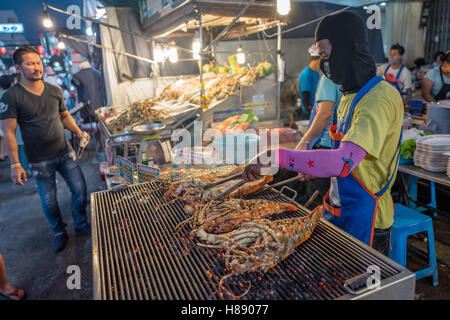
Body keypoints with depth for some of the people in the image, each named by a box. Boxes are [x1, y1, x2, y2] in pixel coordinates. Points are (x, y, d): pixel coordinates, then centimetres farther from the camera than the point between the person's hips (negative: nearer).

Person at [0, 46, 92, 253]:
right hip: (40, 161, -4)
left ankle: (80, 224, 33)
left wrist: (78, 132, -2)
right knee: (49, 201, 8)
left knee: (80, 191, 8)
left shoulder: (54, 91, 4)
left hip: (65, 153, 4)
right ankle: (59, 233, 32)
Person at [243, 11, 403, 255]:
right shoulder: (350, 94, 9)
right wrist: (313, 168, 7)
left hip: (364, 219, -9)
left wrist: (277, 157, -37)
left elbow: (343, 162, -37)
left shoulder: (380, 98, -24)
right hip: (337, 208, 9)